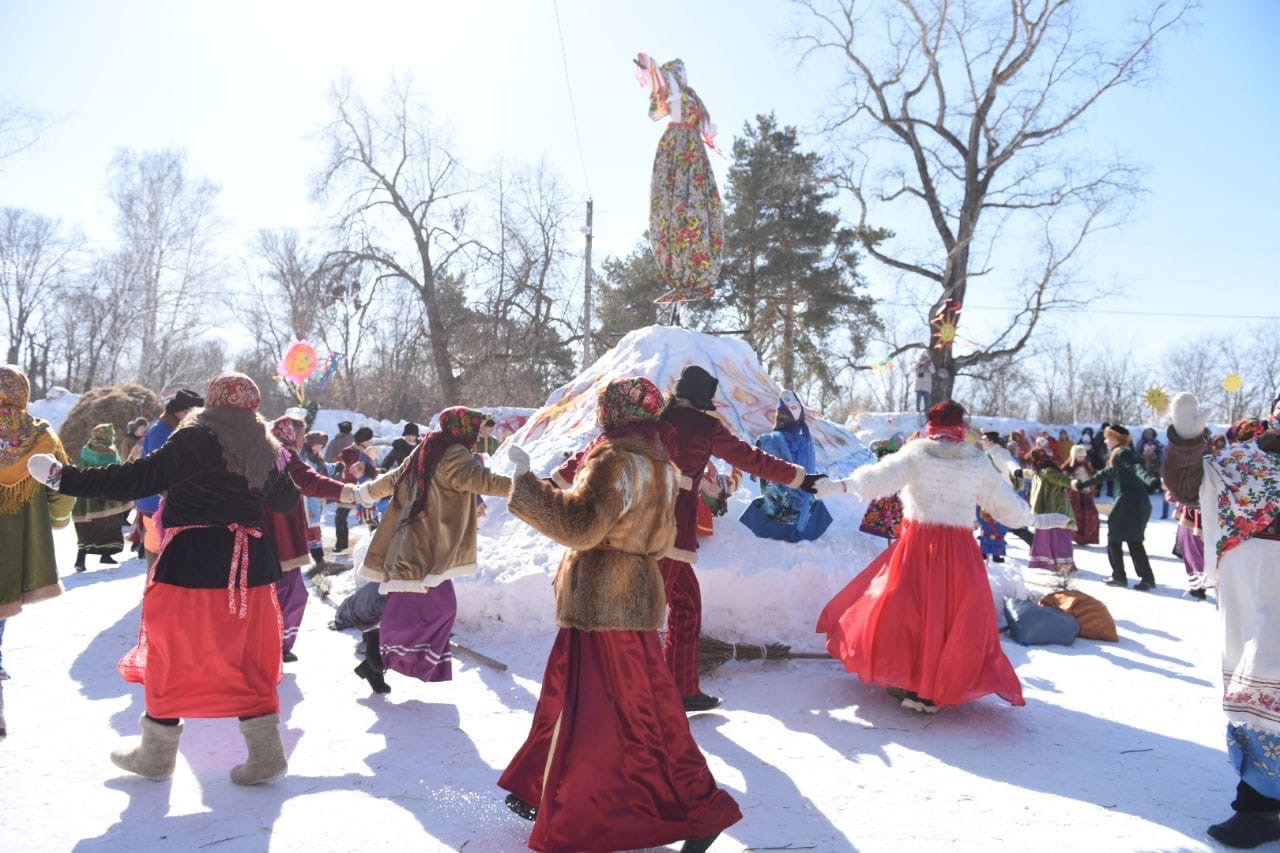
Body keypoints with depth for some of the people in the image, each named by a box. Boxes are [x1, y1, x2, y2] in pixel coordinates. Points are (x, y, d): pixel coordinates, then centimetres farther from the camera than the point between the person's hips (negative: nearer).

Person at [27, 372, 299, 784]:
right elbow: (285, 500, 20)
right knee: (249, 659, 11)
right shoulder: (266, 450, 6)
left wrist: (65, 477, -7)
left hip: (192, 562, -5)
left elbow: (137, 478, -13)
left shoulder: (195, 440, -10)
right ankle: (265, 753, 9)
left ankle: (157, 754, 24)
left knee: (171, 654, 11)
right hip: (249, 566, 5)